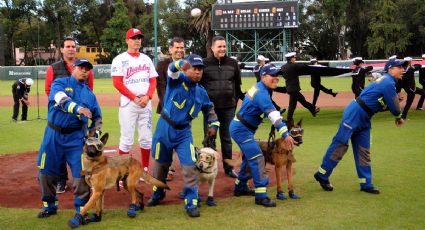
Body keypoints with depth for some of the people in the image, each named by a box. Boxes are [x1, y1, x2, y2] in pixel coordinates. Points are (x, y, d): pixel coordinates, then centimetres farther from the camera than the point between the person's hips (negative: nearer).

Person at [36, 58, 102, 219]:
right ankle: (49, 205, 26)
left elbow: (97, 117, 21)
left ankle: (81, 209, 6)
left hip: (76, 137, 1)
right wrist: (78, 108, -36)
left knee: (81, 173, -7)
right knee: (47, 172, 7)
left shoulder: (89, 94, 14)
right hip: (53, 135, -1)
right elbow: (61, 99, -19)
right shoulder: (60, 83, 3)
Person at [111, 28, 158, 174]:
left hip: (146, 104, 5)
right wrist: (135, 98, -14)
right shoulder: (120, 59, -1)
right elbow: (117, 83, -9)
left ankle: (145, 169, 17)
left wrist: (147, 97, -7)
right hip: (128, 104, -5)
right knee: (127, 140, -5)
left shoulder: (146, 59, 14)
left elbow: (153, 81, 11)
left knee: (146, 138, 7)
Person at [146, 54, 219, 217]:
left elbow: (209, 109, 20)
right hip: (164, 128, -2)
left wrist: (213, 124, 4)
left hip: (184, 132, 2)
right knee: (160, 164, 16)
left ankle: (191, 203, 1)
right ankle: (157, 194, 40)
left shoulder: (201, 92, 4)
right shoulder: (177, 79, -9)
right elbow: (172, 70, -34)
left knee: (190, 166, -10)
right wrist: (181, 64, -56)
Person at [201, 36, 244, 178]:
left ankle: (228, 167, 20)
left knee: (227, 138, 11)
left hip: (228, 107, 2)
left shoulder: (232, 63, 5)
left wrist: (235, 100, 5)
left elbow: (238, 85, 11)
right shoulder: (204, 63, -3)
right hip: (210, 107, -2)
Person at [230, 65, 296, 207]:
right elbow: (273, 114, -35)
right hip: (242, 129, -11)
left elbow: (269, 110, 18)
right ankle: (261, 196, -14)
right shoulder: (261, 93, -24)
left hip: (242, 128, 11)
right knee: (257, 158, -14)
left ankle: (240, 187, 35)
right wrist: (285, 134, -42)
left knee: (249, 157, 22)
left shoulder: (260, 88, 8)